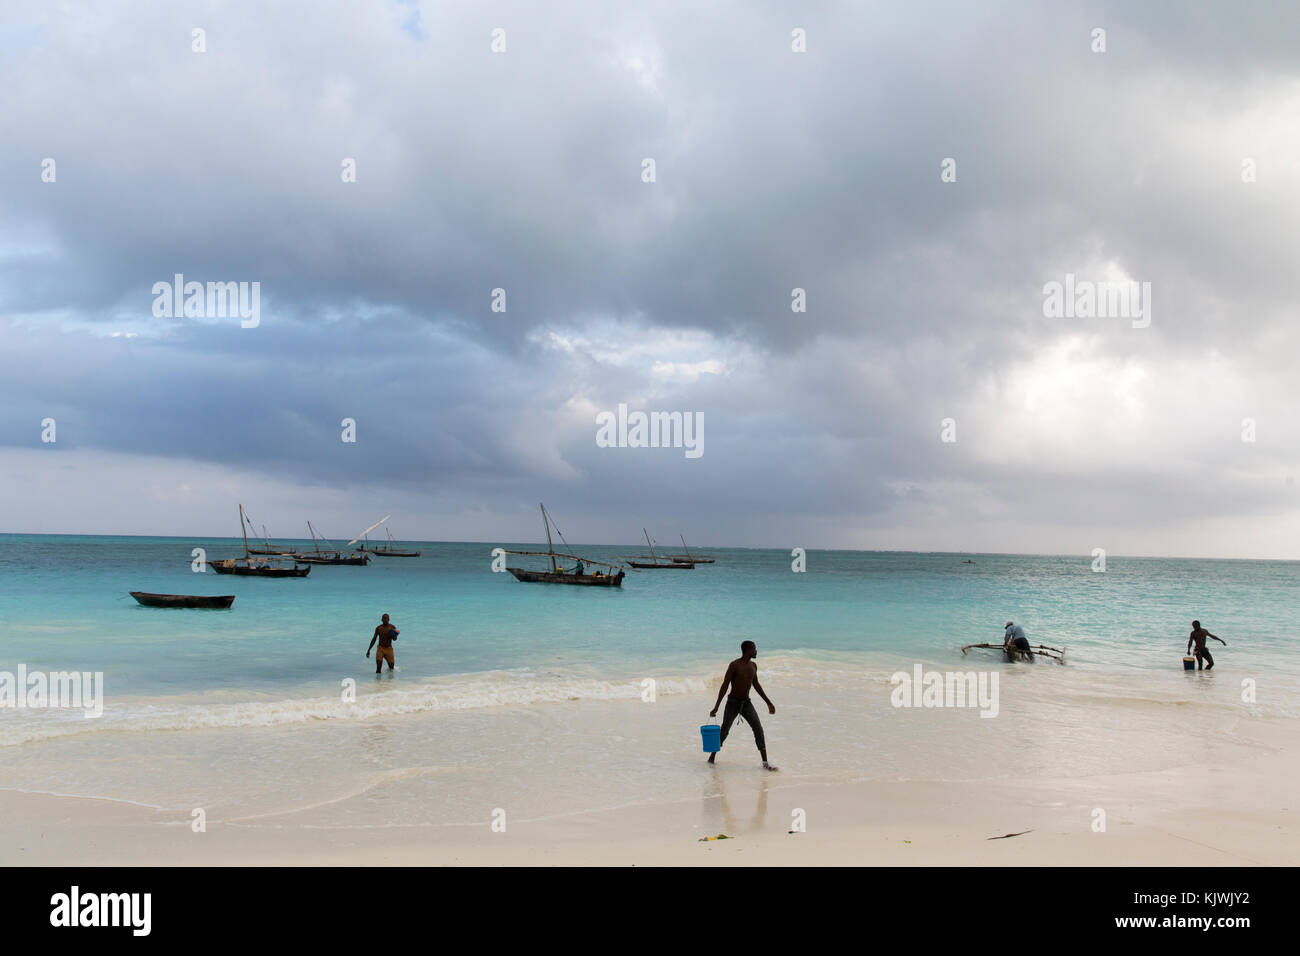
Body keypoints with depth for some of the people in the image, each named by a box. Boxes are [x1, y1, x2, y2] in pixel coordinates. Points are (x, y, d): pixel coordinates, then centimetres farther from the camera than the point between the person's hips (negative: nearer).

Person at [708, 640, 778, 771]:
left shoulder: (753, 666, 5)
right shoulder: (734, 665, -14)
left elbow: (756, 685, 18)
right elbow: (724, 686, -15)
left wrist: (768, 703, 21)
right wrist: (716, 707, -17)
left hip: (746, 703, 5)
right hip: (733, 703, -5)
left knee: (758, 730, -8)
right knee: (724, 731, 2)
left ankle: (765, 763, -7)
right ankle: (712, 756, 24)